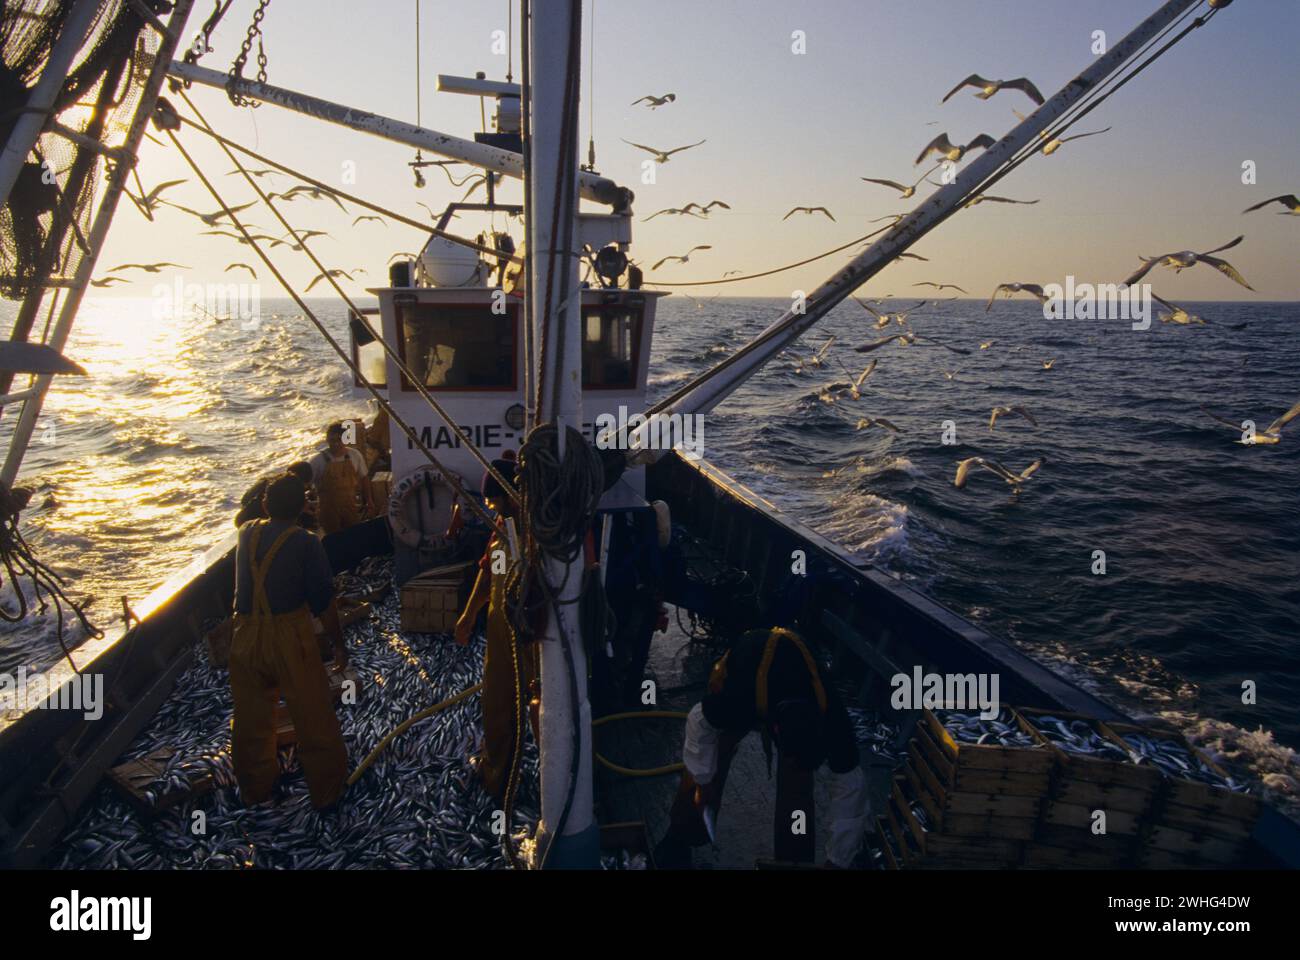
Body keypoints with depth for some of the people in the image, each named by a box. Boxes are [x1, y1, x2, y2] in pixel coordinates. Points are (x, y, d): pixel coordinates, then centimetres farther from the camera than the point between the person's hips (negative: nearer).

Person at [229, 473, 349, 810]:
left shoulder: (247, 533, 1)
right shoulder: (305, 543, -13)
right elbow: (323, 601, -11)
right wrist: (339, 642, -1)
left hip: (247, 636, 5)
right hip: (290, 636, -5)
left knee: (251, 717, 20)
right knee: (314, 718, 9)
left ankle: (255, 788, 36)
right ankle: (326, 791, 20)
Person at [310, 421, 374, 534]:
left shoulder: (355, 455, -6)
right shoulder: (318, 461, -13)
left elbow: (364, 478, 5)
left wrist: (368, 501, 8)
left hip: (351, 506, 2)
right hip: (329, 508, -2)